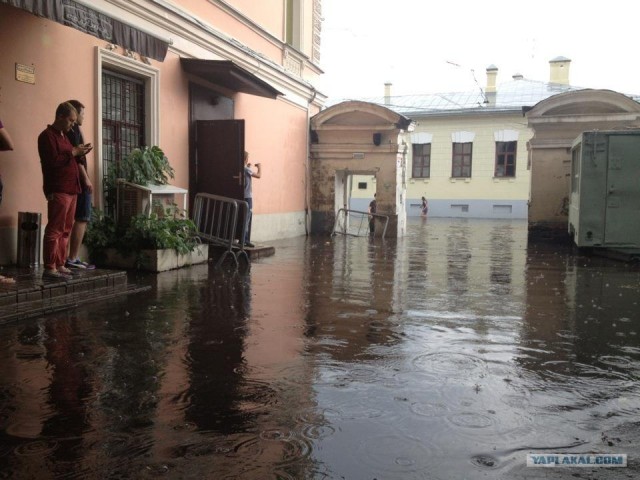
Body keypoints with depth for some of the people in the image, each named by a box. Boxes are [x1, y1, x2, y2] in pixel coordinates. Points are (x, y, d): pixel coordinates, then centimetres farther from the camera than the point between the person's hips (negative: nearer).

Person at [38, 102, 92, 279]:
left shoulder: (63, 136, 22)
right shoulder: (47, 136, -8)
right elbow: (53, 161, -19)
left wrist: (79, 154, 8)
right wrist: (73, 152, -13)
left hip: (71, 189, 10)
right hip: (58, 190, -9)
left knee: (65, 230, 9)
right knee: (54, 230, -9)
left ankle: (60, 265, 14)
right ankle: (49, 268, -8)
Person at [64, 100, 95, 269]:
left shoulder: (67, 130, 18)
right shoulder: (73, 129, -10)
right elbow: (76, 156, -19)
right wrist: (86, 178, -20)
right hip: (78, 179, -10)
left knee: (73, 218, 10)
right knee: (82, 218, -8)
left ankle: (68, 257, 12)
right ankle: (73, 258, -9)